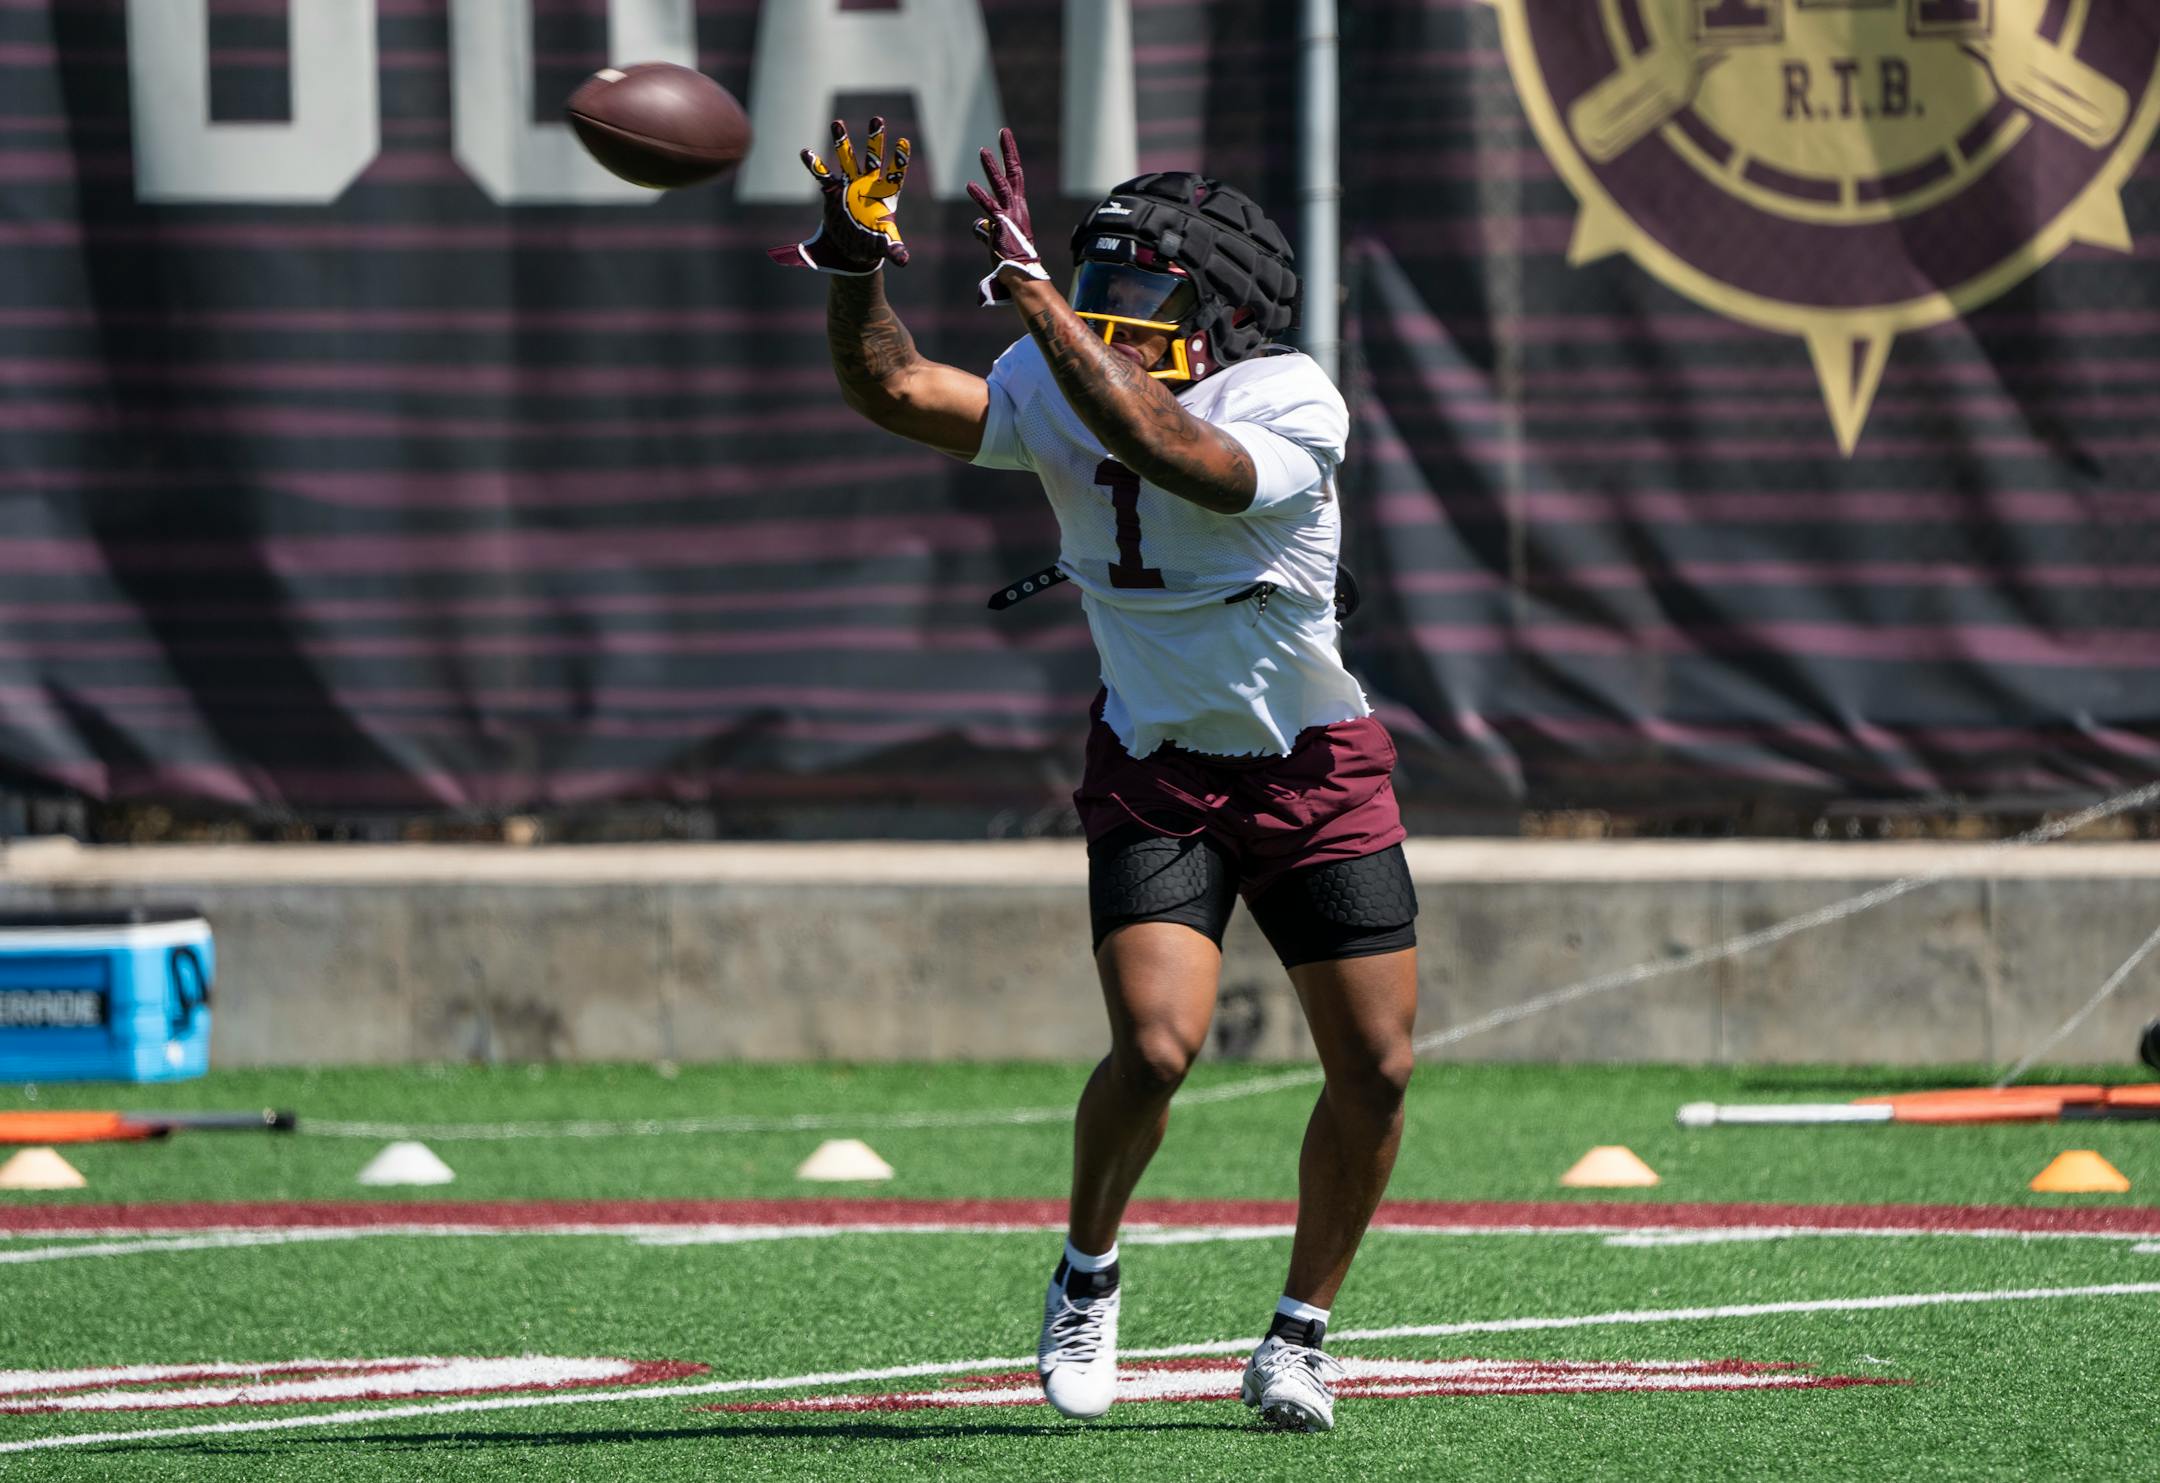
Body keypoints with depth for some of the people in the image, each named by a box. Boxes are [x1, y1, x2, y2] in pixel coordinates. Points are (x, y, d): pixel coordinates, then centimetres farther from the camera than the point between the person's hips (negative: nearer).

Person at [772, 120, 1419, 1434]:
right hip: (1156, 772, 1)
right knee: (1155, 1047, -19)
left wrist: (1041, 302, -44)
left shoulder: (1291, 405, -21)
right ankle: (1088, 1278, 7)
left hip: (1318, 774, -1)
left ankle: (1303, 1329, 20)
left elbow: (1178, 457, -41)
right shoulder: (1058, 388, -9)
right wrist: (857, 261, -35)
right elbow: (893, 391, -19)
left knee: (1377, 1071, -2)